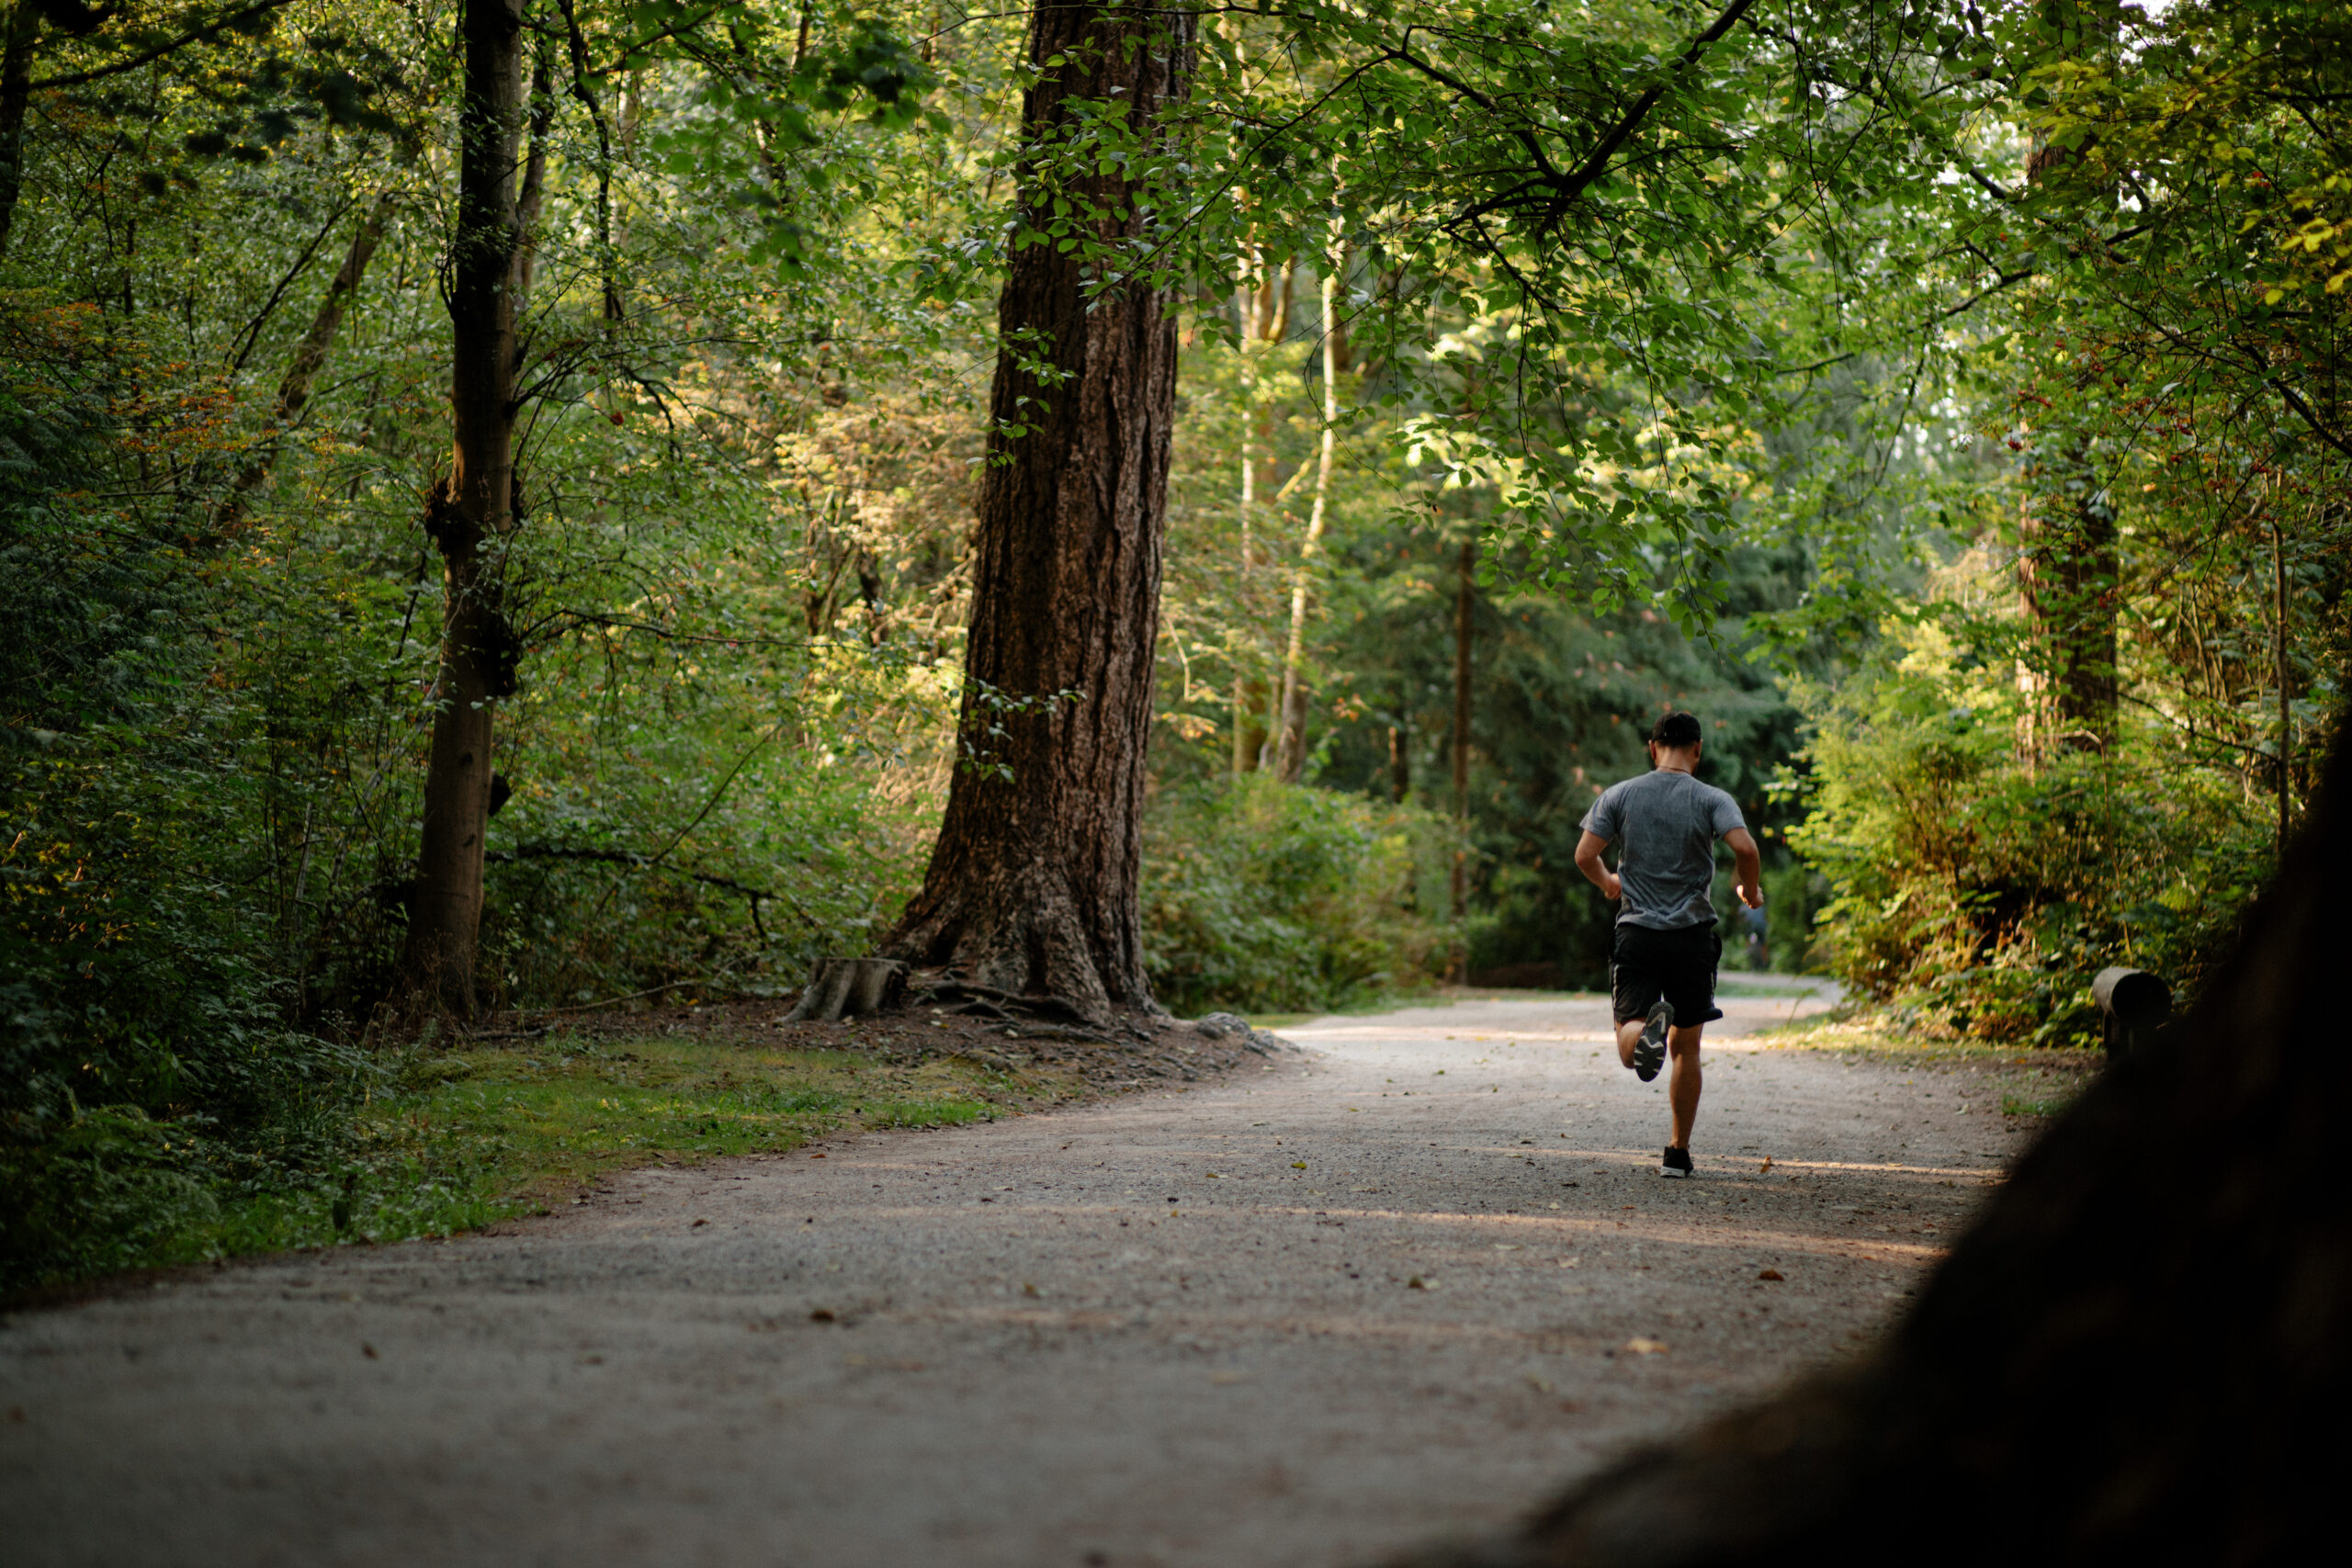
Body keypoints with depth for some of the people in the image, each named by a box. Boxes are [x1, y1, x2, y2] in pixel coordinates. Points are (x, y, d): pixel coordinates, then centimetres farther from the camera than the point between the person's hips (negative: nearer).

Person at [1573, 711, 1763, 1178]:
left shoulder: (1619, 795, 3)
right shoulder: (1712, 800, -2)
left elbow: (1584, 855, -1)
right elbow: (1745, 848, -17)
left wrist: (1608, 883, 21)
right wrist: (1750, 890, 2)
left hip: (1635, 933, 0)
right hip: (1692, 936, 0)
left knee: (1628, 1047, -2)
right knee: (1686, 1047, 14)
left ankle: (1647, 1029, -39)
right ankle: (1678, 1153, 13)